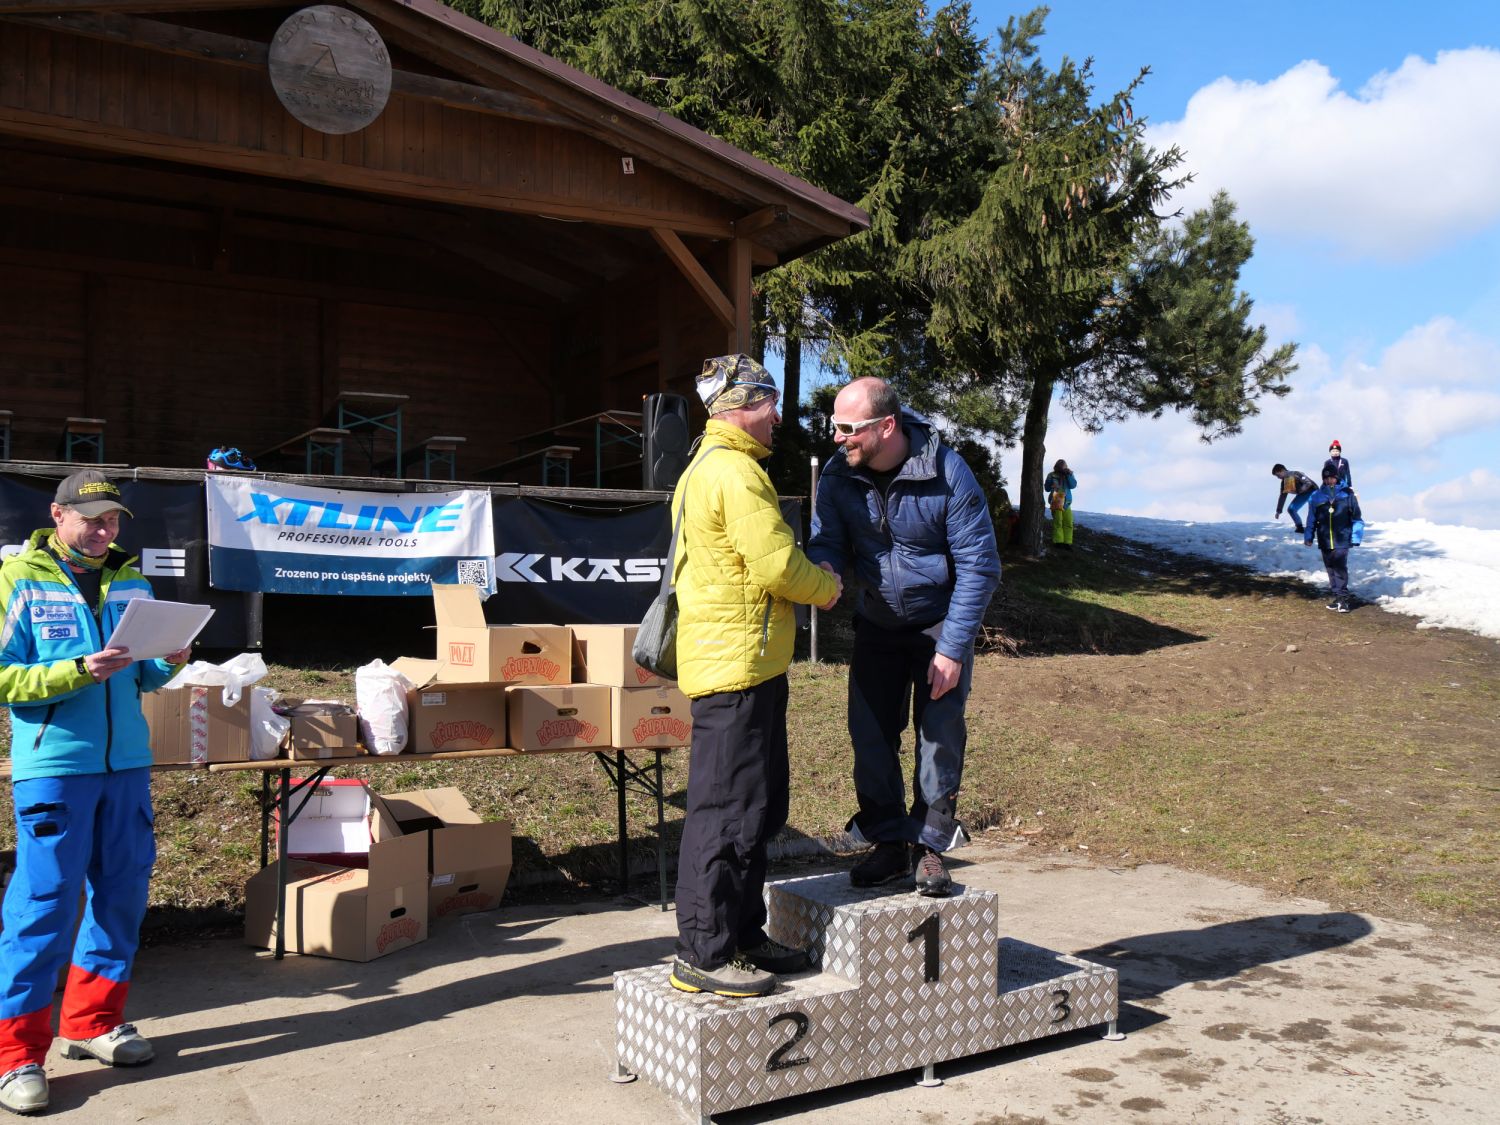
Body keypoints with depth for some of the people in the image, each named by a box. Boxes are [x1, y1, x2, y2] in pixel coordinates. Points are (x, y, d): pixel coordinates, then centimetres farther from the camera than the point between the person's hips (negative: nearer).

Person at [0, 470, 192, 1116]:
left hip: (127, 761, 6)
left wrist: (169, 663, -5)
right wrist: (80, 672, -20)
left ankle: (91, 1022, 26)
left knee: (123, 890, 10)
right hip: (53, 764, -5)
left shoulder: (130, 581, 12)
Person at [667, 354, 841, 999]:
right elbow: (776, 564, -20)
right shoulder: (735, 471, -15)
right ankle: (702, 954, 3)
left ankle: (742, 937, 25)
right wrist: (828, 588, -2)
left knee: (759, 807, 16)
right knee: (727, 811, -5)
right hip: (736, 664, -11)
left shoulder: (705, 468, 20)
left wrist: (810, 585, 11)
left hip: (739, 664, 11)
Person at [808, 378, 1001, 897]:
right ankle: (888, 842, 15)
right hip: (877, 624, 4)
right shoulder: (838, 475, -14)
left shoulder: (947, 474, -24)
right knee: (869, 733, 1)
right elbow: (827, 539, -5)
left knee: (940, 732, -4)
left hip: (940, 622, -3)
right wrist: (823, 565, -32)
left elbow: (979, 566, -19)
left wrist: (952, 649, -21)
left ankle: (929, 845, 11)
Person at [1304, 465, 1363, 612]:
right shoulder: (1317, 496, 6)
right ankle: (1337, 597, 19)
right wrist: (1308, 536, 7)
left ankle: (1343, 599, -7)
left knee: (1340, 569, -12)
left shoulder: (1347, 494, -1)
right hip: (1324, 541, 4)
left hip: (1341, 540, -4)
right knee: (1331, 570, 10)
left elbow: (1357, 517, 3)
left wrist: (1356, 537, -2)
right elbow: (1312, 518, 12)